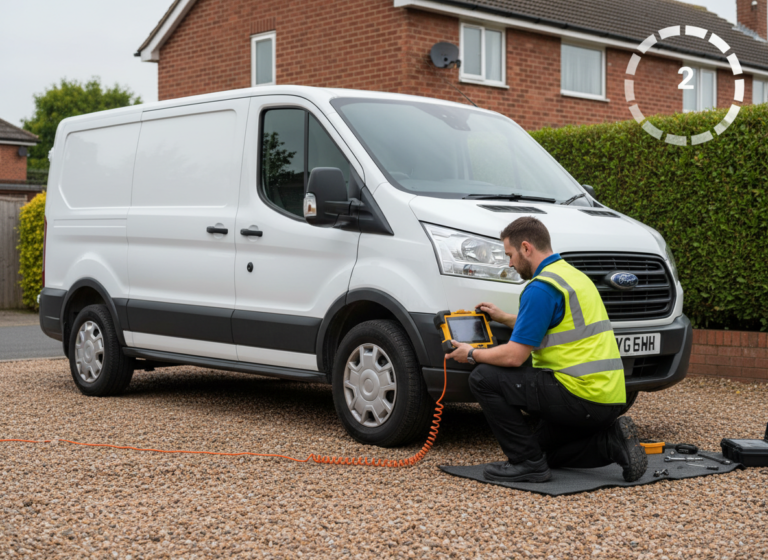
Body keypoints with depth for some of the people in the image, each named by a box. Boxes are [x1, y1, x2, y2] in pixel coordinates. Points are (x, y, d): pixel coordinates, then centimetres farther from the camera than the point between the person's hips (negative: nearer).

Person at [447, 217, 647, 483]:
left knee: (483, 378, -7)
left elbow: (514, 356, -16)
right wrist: (504, 318, 36)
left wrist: (472, 354, 2)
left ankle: (527, 462, -4)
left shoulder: (541, 288, -14)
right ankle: (612, 441, 8)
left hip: (580, 397, -10)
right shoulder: (572, 274, 17)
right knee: (543, 448, 28)